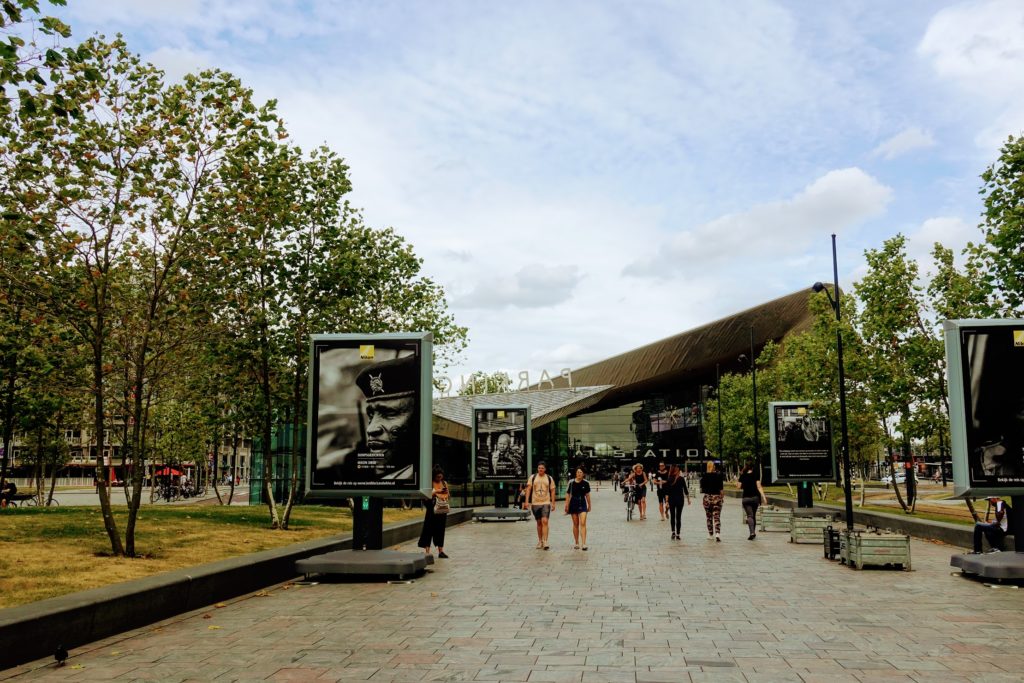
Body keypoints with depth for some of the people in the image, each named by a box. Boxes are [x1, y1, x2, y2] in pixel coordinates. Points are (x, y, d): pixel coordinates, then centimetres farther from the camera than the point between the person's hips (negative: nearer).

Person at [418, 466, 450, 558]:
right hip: (432, 509, -4)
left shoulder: (445, 483, 10)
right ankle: (427, 551, 1)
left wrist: (447, 495, -8)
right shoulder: (430, 483, -4)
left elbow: (448, 495, 15)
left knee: (440, 529, 8)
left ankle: (441, 551, 13)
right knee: (429, 529, -3)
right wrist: (436, 492, -21)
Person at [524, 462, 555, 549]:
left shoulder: (549, 478, 4)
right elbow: (528, 489, 1)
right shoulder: (532, 477, 3)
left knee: (545, 521, -14)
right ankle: (540, 541, 22)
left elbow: (552, 491, 7)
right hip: (535, 503, 1)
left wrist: (553, 503, 2)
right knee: (539, 522, 10)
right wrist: (527, 501, -7)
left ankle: (545, 542, -15)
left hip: (546, 503, -1)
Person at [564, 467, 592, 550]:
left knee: (583, 523, -11)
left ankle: (584, 544, -13)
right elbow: (568, 494, 1)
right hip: (573, 504, 0)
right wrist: (566, 506, -2)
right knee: (575, 524, 9)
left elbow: (587, 495, 9)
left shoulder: (586, 483, -1)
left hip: (582, 504, 0)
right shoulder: (571, 483, -4)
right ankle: (576, 543, 20)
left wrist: (589, 505, 15)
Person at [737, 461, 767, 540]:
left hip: (746, 498, -1)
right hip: (755, 497, 1)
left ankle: (752, 532, -22)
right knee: (754, 515, 16)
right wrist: (763, 497, -12)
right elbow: (759, 487, -9)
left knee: (749, 516, -4)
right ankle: (753, 532, 22)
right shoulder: (755, 475, -2)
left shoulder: (742, 476, -1)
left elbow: (738, 486, 1)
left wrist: (736, 481, 20)